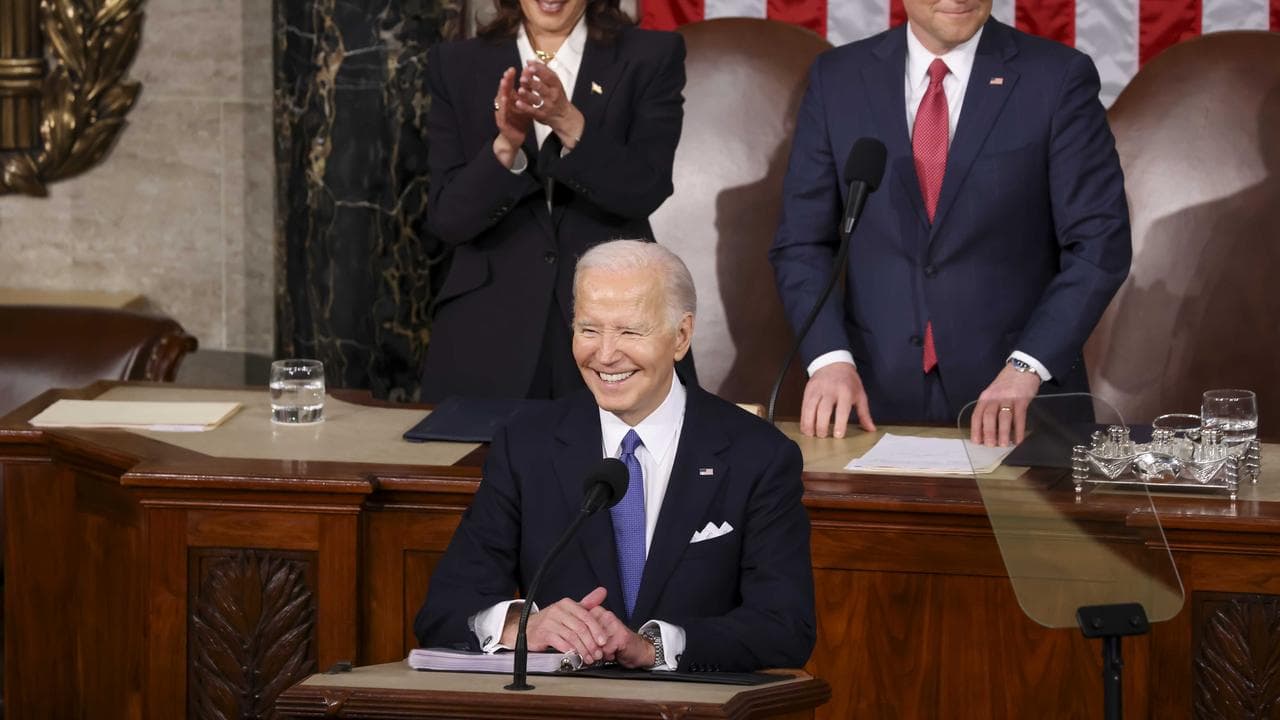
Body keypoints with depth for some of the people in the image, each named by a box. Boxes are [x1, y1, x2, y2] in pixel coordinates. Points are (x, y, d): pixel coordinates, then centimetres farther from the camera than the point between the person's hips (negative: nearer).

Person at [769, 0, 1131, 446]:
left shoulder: (1058, 78, -2)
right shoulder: (837, 79, 5)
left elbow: (1099, 245, -6)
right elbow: (802, 243, 5)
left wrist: (1027, 367, -17)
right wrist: (829, 357, -11)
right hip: (878, 397, 2)